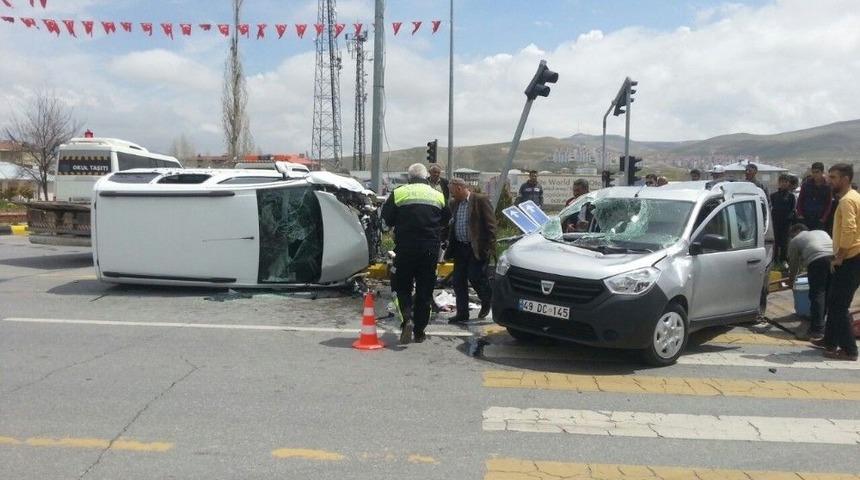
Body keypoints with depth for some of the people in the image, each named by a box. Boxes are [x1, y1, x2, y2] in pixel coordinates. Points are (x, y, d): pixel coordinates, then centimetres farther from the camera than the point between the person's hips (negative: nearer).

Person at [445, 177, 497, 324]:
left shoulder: (481, 200, -9)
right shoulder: (454, 204, 12)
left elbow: (490, 225, -11)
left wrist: (489, 247, -16)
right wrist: (449, 247, 11)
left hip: (476, 249, -7)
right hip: (460, 248, 7)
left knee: (475, 277, -8)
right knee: (458, 281, 6)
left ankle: (487, 301, 22)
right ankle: (462, 314, 16)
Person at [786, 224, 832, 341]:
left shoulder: (794, 240, 21)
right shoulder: (822, 232, 36)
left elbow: (794, 264, 24)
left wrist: (791, 281, 37)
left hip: (817, 261, -5)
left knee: (817, 294, -3)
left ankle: (817, 331, -7)